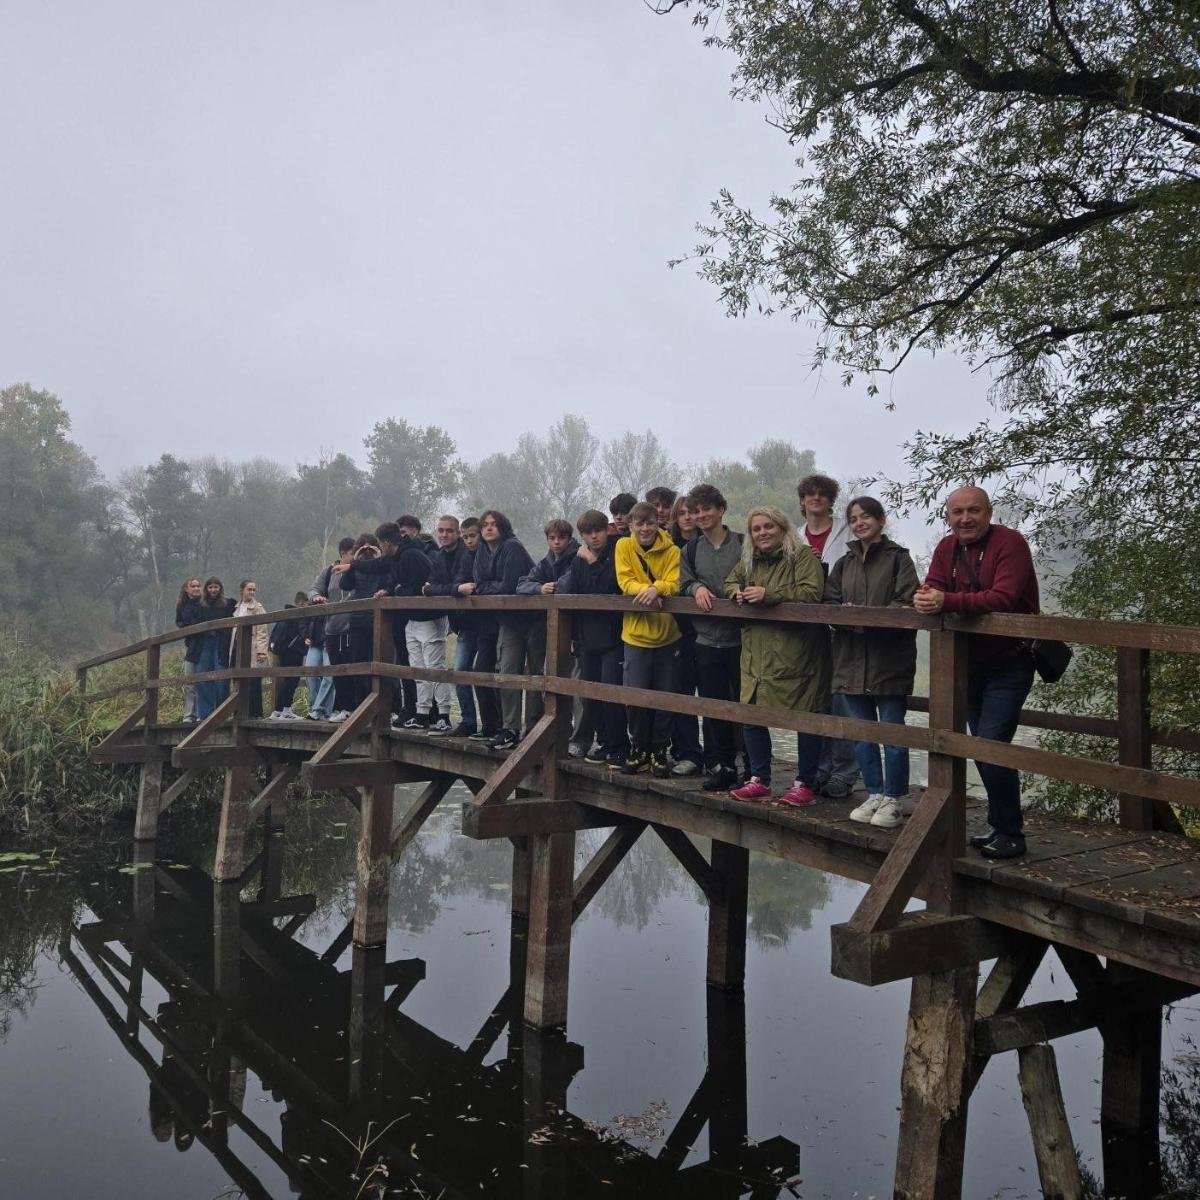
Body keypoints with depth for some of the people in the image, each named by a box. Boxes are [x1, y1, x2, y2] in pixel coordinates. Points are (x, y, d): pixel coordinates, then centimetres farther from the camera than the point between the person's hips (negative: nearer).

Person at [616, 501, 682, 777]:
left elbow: (674, 584, -13)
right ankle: (639, 749, 17)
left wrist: (656, 589, -34)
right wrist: (645, 589, -28)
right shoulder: (624, 547, 0)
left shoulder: (671, 551, -2)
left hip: (667, 633, 0)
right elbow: (625, 582, -8)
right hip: (636, 633, 0)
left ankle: (659, 751, 18)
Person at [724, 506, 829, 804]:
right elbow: (730, 582, 32)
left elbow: (812, 593, -19)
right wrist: (736, 591, 8)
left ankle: (804, 783, 14)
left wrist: (768, 595, -23)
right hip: (756, 654, 6)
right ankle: (759, 780, 22)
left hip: (795, 653, -6)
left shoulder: (803, 557, -5)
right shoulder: (748, 562, 16)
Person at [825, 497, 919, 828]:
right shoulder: (844, 563, 17)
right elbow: (829, 602, 9)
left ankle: (894, 798, 10)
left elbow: (906, 604, -12)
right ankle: (875, 795, 21)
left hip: (889, 660, -6)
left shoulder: (898, 558, -1)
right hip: (852, 659, 6)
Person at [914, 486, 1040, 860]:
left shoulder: (1010, 543, -16)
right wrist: (925, 598, -27)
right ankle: (999, 828, 27)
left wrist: (948, 601, -39)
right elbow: (933, 589, -2)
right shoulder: (947, 548, 6)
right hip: (970, 664, 7)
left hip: (1008, 665, -7)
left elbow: (1003, 598, -29)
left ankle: (1010, 835, 0)